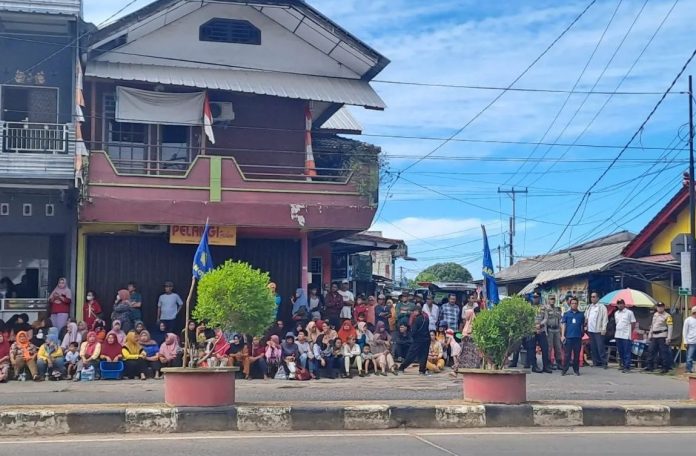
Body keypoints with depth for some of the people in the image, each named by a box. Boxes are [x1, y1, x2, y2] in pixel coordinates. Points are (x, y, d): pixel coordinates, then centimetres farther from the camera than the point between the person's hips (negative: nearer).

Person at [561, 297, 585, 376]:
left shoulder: (581, 314, 9)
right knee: (567, 354, -1)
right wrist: (562, 335, -4)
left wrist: (582, 335, 8)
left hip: (578, 337, 1)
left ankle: (576, 370, 13)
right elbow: (563, 325, 5)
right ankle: (564, 370, 2)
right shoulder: (566, 314, 6)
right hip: (568, 337, -1)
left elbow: (582, 325, 13)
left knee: (577, 354, 5)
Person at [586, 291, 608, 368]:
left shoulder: (602, 307, -3)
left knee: (600, 347, -8)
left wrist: (603, 329, -12)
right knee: (593, 347, 7)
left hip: (598, 330, -6)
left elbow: (605, 318, -7)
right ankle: (596, 362, 14)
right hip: (590, 330, 6)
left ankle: (604, 362, -4)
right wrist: (586, 327, 10)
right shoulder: (589, 307, 16)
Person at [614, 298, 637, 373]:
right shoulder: (616, 313, 14)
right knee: (620, 352, 12)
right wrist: (616, 332, 13)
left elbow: (633, 324, -1)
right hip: (618, 335, 6)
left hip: (626, 336, -6)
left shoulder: (629, 313, -4)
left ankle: (627, 367, -4)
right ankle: (622, 364, 23)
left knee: (627, 352, -5)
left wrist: (630, 332, -1)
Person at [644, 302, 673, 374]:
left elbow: (670, 327, -13)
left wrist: (669, 338, -19)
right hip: (654, 336, 8)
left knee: (664, 352, -4)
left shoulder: (667, 316, -8)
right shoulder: (655, 315, 17)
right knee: (651, 351, 9)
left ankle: (665, 368, 1)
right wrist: (650, 335, 21)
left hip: (662, 337, -8)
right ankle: (650, 366, 16)